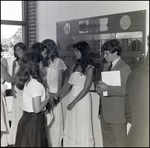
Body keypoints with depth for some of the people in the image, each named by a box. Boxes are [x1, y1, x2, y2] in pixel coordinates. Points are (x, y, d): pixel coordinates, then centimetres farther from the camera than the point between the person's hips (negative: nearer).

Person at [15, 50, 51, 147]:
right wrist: (47, 97, -9)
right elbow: (37, 109, -23)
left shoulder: (27, 81, 5)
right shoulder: (36, 84, -20)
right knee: (35, 144, 3)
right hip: (34, 121, -9)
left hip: (26, 119, 9)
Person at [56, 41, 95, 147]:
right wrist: (57, 95, 2)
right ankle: (72, 144, 19)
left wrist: (73, 102, -15)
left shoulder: (89, 68, -10)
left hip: (82, 99, -6)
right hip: (73, 96, 6)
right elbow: (69, 83, 8)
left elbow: (86, 88, -14)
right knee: (71, 125, 10)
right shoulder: (75, 66, 9)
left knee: (81, 126, 2)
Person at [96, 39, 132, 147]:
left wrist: (108, 88, -24)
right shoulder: (106, 66, 14)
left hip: (117, 114, -8)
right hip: (105, 113, 8)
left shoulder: (124, 68, -12)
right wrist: (100, 88, 1)